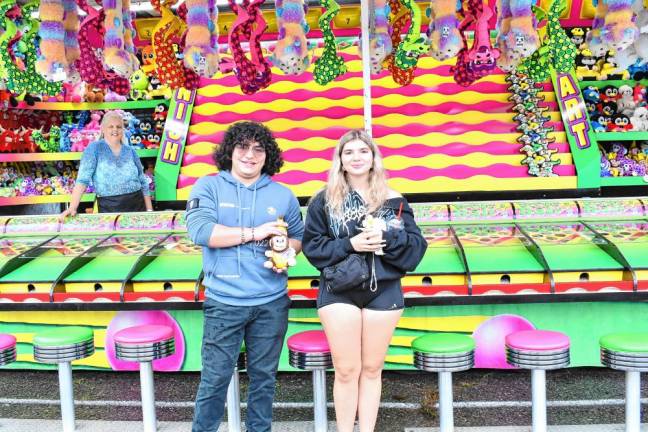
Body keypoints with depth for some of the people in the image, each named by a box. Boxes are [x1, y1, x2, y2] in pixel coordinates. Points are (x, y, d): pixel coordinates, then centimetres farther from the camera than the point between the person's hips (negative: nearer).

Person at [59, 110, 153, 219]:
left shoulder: (131, 151, 8)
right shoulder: (94, 148, -2)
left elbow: (143, 182, 11)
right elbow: (83, 178, -11)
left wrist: (149, 211, 4)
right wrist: (72, 207, -21)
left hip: (137, 205, 3)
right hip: (108, 208, -3)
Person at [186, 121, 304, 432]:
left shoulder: (283, 195, 7)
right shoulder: (208, 187, -1)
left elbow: (299, 237, 15)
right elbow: (199, 230, -16)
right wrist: (255, 233, -15)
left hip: (271, 302, 3)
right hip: (224, 302, -2)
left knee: (264, 376, 15)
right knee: (215, 378, 6)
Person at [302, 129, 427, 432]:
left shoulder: (392, 200, 4)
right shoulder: (325, 200, 0)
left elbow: (417, 244, 1)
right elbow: (312, 245, -3)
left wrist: (388, 237, -17)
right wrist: (349, 244, -17)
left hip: (383, 292, 2)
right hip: (339, 292, -1)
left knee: (372, 370, 12)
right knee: (346, 371, 4)